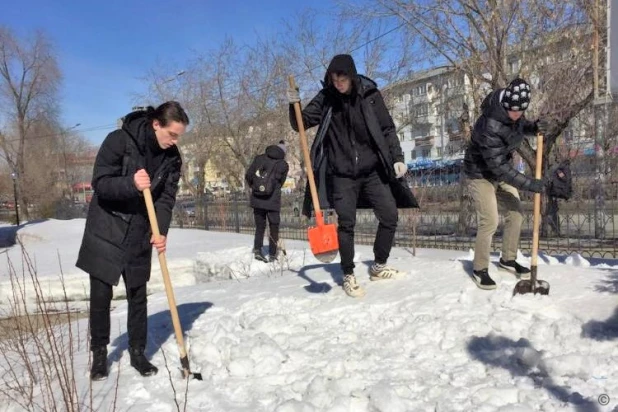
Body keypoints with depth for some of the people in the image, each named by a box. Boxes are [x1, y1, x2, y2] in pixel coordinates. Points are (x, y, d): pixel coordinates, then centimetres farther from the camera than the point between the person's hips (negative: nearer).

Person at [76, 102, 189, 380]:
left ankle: (137, 352, 23)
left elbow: (167, 197, -6)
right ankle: (99, 353, 22)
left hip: (140, 236, 3)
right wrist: (131, 184, -35)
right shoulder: (119, 140, -16)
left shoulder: (172, 157, -3)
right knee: (100, 295, 3)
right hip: (105, 232, -3)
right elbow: (100, 183, -17)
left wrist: (161, 232, -21)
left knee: (138, 296, 9)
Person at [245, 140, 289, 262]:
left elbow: (248, 176, 2)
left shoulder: (259, 158, 4)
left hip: (256, 199, 2)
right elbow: (280, 183, 3)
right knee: (274, 228, 9)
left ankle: (257, 249, -2)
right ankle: (272, 254, 11)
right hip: (273, 201, -2)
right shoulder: (283, 165, -1)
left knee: (260, 226, 13)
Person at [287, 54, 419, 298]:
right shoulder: (325, 99, -3)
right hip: (342, 174, -1)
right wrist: (294, 106, -20)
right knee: (346, 223, -2)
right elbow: (300, 124, 0)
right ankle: (349, 276, 12)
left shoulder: (369, 95, -3)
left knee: (390, 216, 1)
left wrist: (397, 158, -8)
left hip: (372, 170, 2)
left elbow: (387, 129, 1)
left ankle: (378, 267, 20)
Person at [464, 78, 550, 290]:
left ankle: (507, 259, 28)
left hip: (502, 169, 8)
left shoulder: (513, 113, -13)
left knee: (515, 213, 9)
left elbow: (520, 127, 12)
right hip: (481, 173, -8)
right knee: (490, 221, -12)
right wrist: (529, 184, -30)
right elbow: (499, 168, -33)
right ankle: (479, 269, 6)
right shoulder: (489, 126, -36)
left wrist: (534, 127, -11)